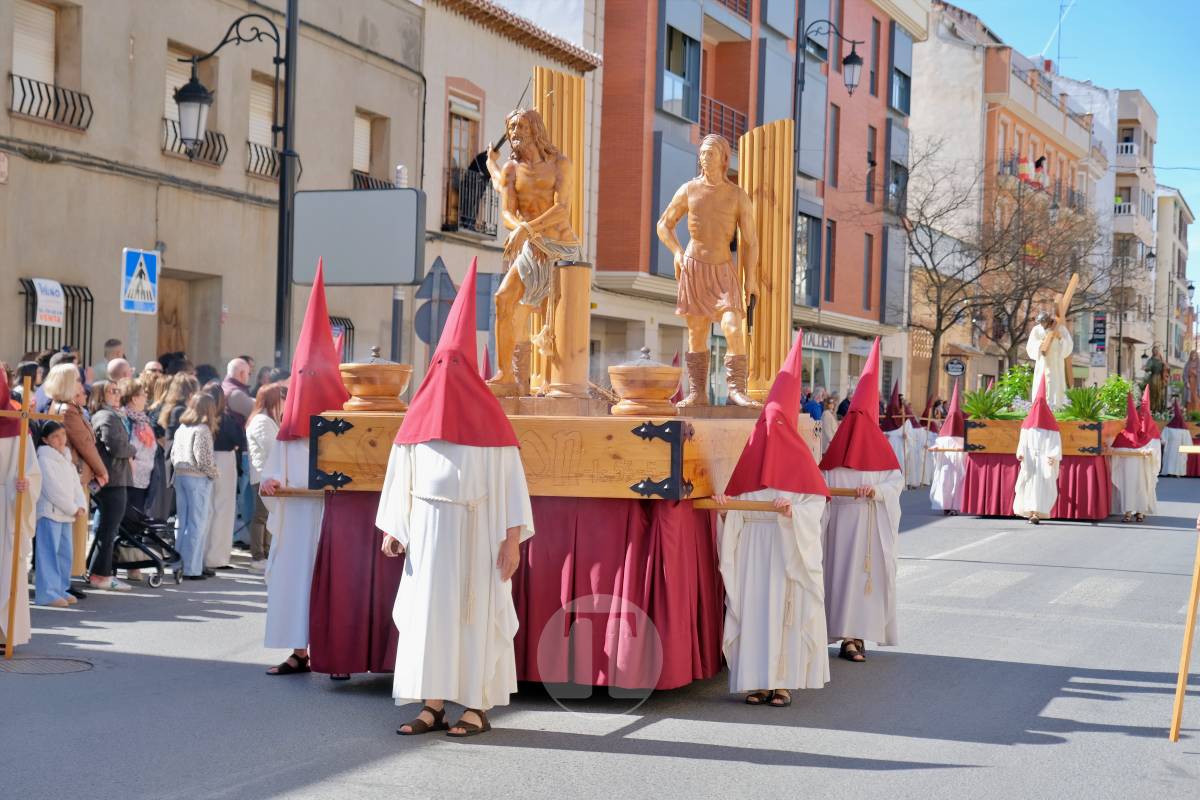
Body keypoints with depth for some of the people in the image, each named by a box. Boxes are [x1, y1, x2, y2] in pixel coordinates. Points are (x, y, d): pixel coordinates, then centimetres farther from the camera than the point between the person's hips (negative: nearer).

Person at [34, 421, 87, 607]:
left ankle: (61, 589, 18)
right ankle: (47, 593, -11)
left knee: (65, 554, 10)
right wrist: (73, 509, -12)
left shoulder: (67, 459, 17)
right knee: (49, 553, -10)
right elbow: (53, 489, -15)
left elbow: (76, 485, 14)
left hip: (67, 514, 8)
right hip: (49, 512, -8)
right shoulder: (44, 459, -9)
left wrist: (81, 506, -3)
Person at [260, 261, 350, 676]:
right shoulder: (290, 420, 12)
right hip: (295, 515, 5)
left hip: (331, 515, -4)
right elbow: (276, 469, 12)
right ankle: (299, 652, 7)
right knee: (293, 575, 2)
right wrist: (271, 481, -9)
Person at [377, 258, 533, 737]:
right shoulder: (419, 414, 6)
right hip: (428, 529, 4)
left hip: (477, 531, -3)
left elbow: (509, 478, -5)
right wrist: (392, 528, 3)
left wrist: (512, 538, -11)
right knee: (426, 610, 3)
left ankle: (477, 707, 9)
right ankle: (433, 705, 9)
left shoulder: (489, 417, -4)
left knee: (476, 613, 1)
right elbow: (400, 476, 10)